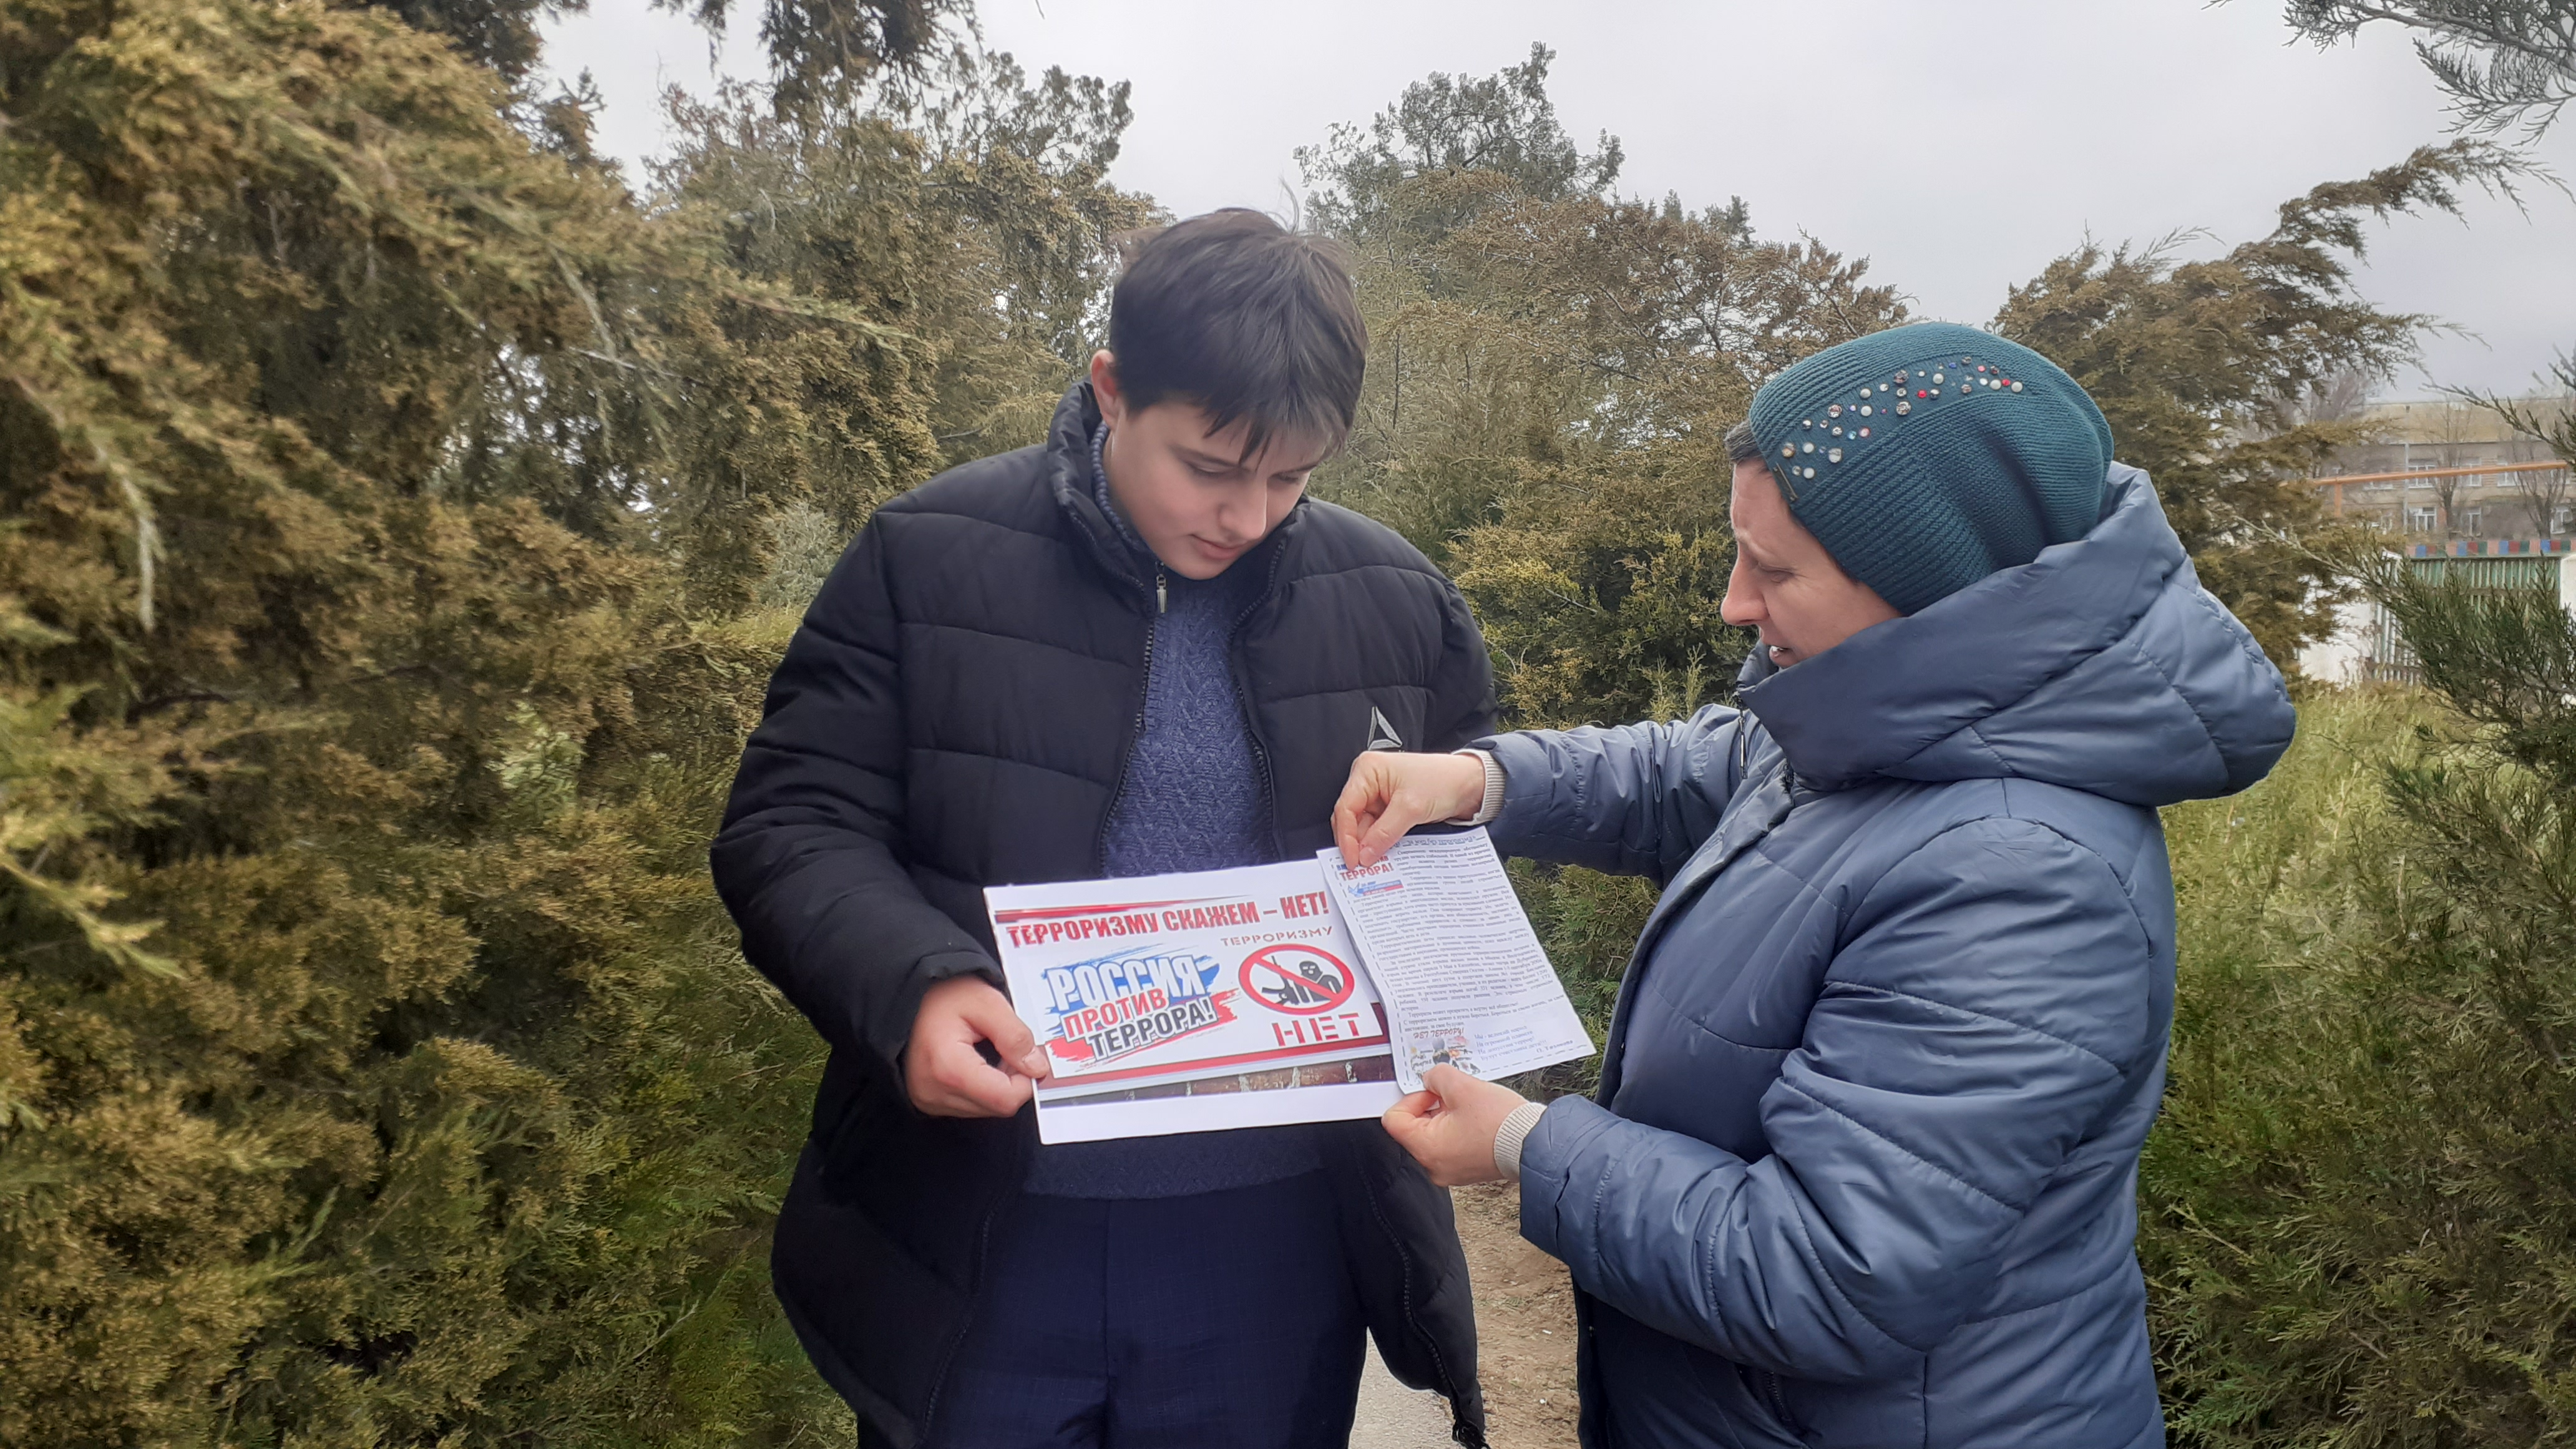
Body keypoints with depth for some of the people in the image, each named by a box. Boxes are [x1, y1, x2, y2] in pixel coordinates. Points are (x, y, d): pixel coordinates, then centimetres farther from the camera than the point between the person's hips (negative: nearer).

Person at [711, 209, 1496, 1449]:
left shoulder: (1400, 608, 1)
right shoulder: (928, 563, -7)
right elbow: (789, 824, -5)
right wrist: (915, 984, -24)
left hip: (1279, 1251, 2)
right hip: (979, 1247, -1)